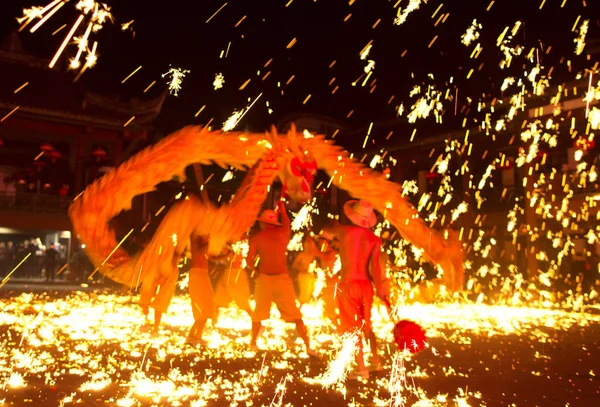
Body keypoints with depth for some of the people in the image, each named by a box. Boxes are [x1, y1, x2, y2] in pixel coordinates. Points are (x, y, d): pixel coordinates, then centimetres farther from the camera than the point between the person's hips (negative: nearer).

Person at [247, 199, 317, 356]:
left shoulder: (256, 237, 0)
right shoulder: (284, 233, 4)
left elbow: (250, 261, -4)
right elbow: (286, 223, 28)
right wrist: (282, 209, 44)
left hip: (264, 278, 0)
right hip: (282, 278, 0)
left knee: (259, 313, 19)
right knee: (295, 315, 4)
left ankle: (253, 343, 30)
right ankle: (308, 347, 0)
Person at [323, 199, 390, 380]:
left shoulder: (344, 231, -6)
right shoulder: (374, 239, -5)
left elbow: (327, 228, 16)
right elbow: (374, 268, -11)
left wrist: (337, 226, 35)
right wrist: (382, 292, -4)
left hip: (348, 285, -3)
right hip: (366, 285, 3)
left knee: (353, 327, 4)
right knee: (367, 324, 22)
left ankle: (362, 369, 5)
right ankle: (375, 360, 33)